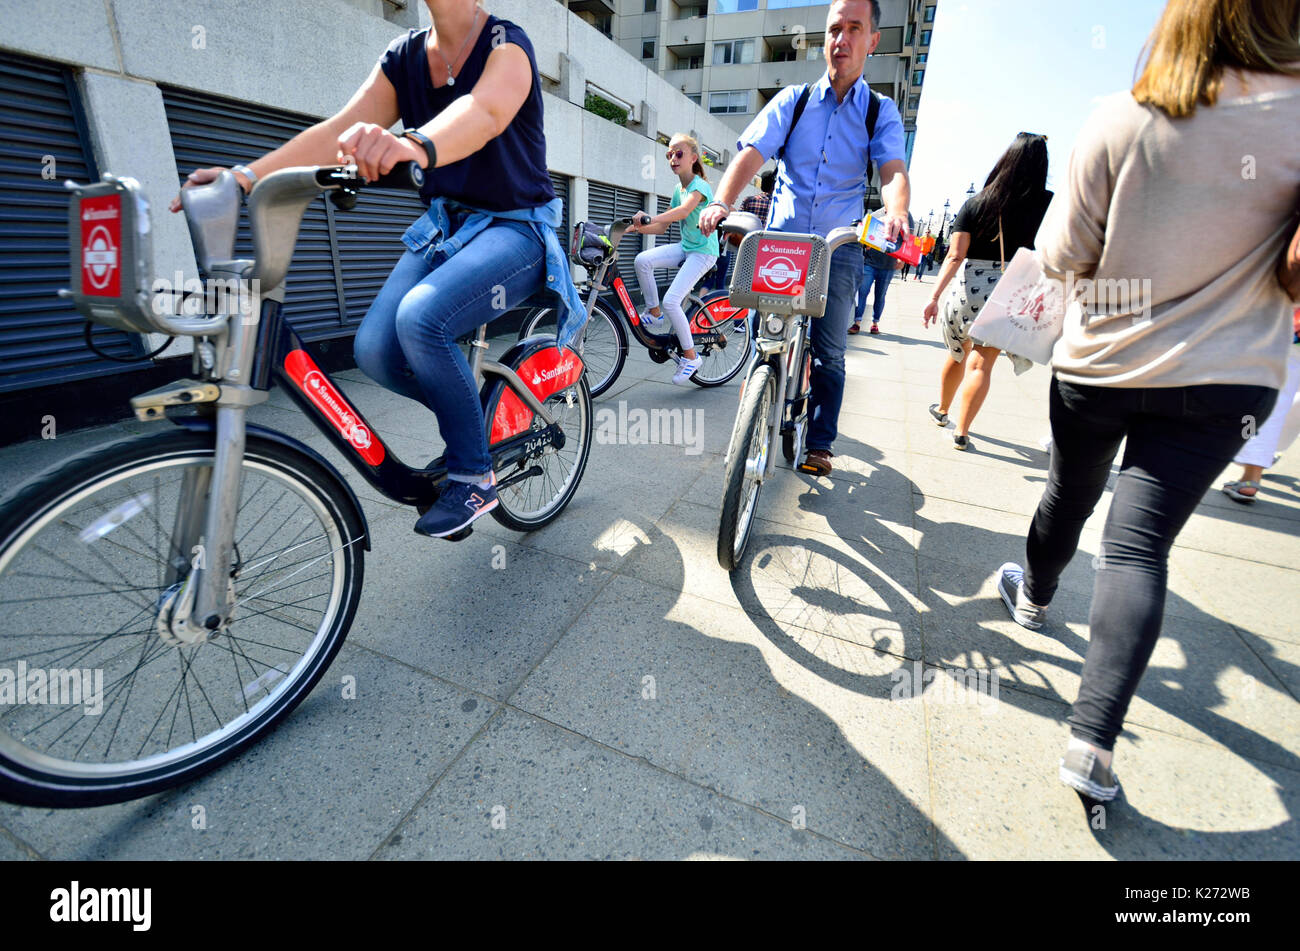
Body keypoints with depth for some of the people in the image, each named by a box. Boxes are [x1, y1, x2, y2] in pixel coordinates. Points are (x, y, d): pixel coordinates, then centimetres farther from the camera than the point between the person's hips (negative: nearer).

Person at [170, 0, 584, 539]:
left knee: (420, 317, -33)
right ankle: (471, 416, 10)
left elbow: (484, 111, -29)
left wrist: (414, 145, -50)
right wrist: (248, 175, -17)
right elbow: (341, 129, -2)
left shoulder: (506, 44, -6)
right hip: (445, 224, 6)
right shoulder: (403, 57, 10)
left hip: (516, 228, -5)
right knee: (375, 349, -17)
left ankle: (474, 477, -15)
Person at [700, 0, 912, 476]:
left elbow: (893, 168, -10)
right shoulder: (793, 100, 7)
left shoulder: (881, 111, 7)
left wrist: (896, 212, -34)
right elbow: (751, 152, -7)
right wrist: (722, 202, -28)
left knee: (829, 351, 0)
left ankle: (819, 442, 13)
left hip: (839, 246, 0)